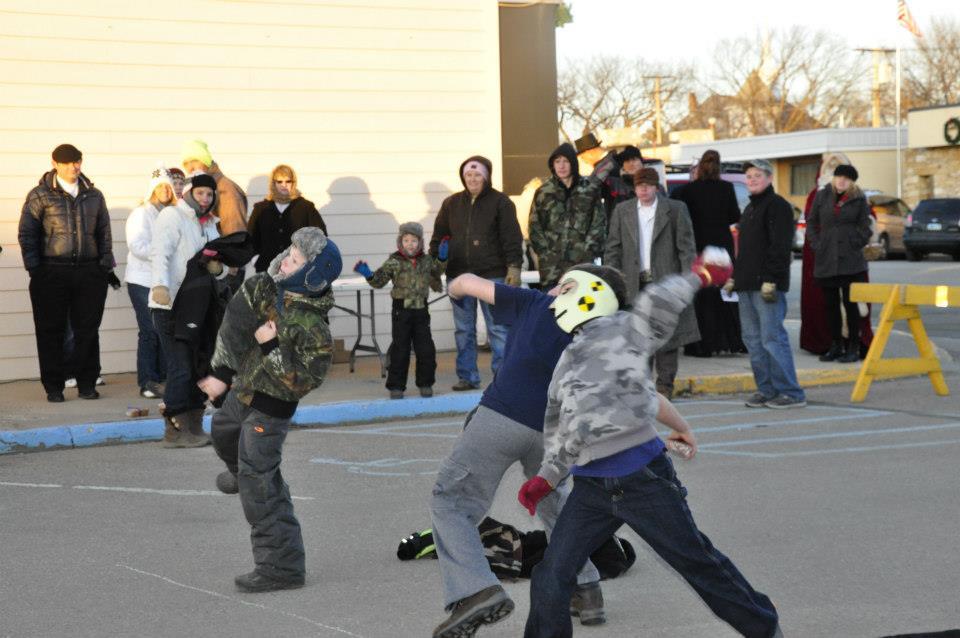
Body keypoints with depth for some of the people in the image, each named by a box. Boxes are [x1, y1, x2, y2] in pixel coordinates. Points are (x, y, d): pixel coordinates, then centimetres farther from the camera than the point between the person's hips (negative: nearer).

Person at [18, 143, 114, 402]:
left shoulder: (94, 196, 12)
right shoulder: (40, 195, 1)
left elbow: (104, 233, 16)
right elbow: (26, 234, 0)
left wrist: (106, 264, 7)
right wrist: (34, 268, -6)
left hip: (89, 272, 3)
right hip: (52, 272, -3)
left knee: (88, 330, 4)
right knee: (51, 332, 1)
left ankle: (87, 383, 14)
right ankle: (53, 387, 9)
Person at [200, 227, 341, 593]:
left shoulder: (312, 328, -31)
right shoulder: (264, 289, -11)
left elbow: (303, 381, -33)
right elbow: (235, 322, 2)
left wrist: (271, 346, -34)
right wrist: (221, 373, 3)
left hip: (270, 407, -9)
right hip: (243, 391, 9)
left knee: (259, 483, -9)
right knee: (223, 431, 37)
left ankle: (282, 567, -5)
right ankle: (242, 471, 70)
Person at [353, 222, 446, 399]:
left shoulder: (426, 260, 4)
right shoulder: (394, 262, -7)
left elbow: (436, 272, 26)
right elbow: (379, 281, -6)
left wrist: (441, 258, 10)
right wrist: (368, 274, -24)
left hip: (421, 310, 3)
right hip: (401, 310, -3)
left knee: (426, 349, 6)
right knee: (400, 350, 1)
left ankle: (425, 384, 19)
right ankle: (396, 386, 9)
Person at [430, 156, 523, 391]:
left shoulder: (500, 202, 1)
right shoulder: (451, 204, 12)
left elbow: (512, 237, -3)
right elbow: (438, 237, 15)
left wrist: (514, 267, -10)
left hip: (493, 275, -4)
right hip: (459, 276, 4)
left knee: (498, 328, -2)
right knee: (463, 330, 7)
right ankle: (467, 376, 13)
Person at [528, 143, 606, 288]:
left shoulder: (590, 189, 6)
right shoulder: (543, 192, 9)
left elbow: (599, 223, 5)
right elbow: (535, 226, 9)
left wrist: (589, 250, -3)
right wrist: (545, 252, 0)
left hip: (582, 262, -1)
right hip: (552, 264, 1)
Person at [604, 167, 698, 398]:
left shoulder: (675, 209, 3)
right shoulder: (622, 211, 11)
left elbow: (686, 246, 2)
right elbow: (613, 247, 11)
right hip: (634, 283, 2)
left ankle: (665, 383, 7)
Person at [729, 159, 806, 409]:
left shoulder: (777, 206, -8)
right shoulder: (750, 208, 21)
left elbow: (780, 247, -16)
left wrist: (771, 280, -22)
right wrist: (734, 276, 20)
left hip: (767, 284, -10)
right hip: (747, 285, 10)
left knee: (772, 337, -11)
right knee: (753, 339, 9)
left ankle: (791, 393, -8)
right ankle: (766, 390, 15)